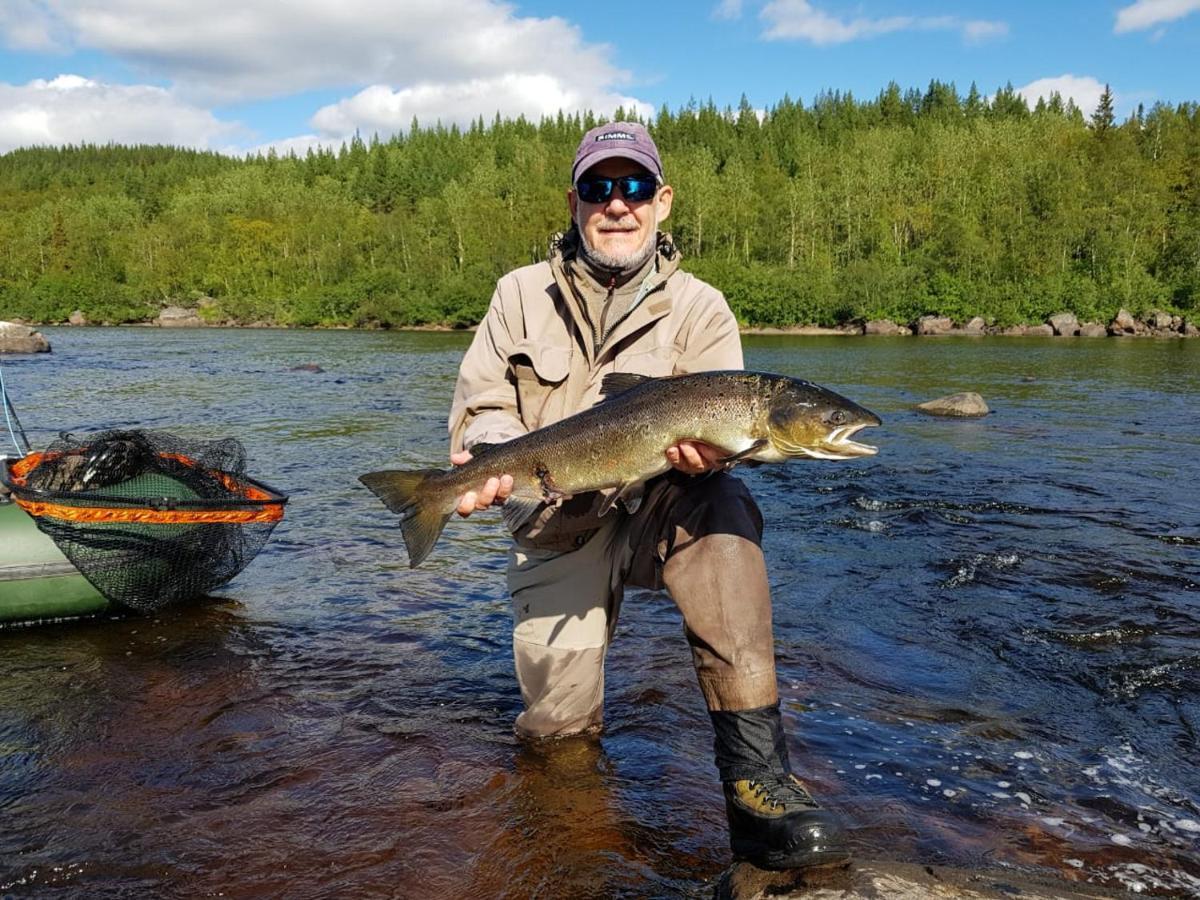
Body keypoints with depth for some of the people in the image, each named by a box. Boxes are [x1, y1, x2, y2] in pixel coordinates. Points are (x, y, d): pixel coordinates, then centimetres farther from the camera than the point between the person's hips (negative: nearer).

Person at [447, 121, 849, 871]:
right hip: (560, 533, 1)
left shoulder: (699, 308, 0)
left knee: (723, 504, -36)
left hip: (663, 519, -1)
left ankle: (755, 771, -33)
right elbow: (482, 407, 1)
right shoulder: (522, 295, 5)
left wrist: (707, 449, -38)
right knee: (558, 721, -9)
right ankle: (569, 662, 31)